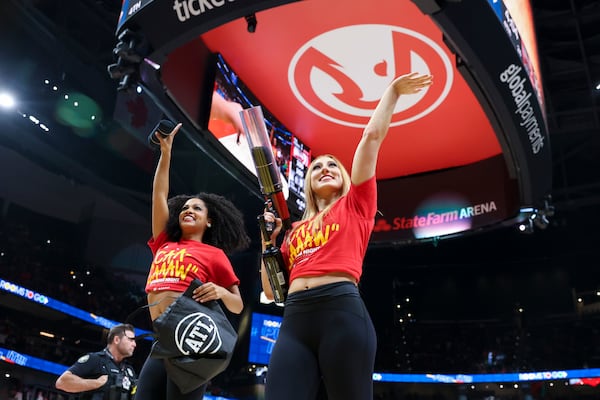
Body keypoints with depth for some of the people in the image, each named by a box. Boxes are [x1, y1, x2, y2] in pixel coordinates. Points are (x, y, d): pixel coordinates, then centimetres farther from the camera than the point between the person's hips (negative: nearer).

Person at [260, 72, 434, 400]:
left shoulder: (354, 205, 18)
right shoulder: (296, 230, 27)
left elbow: (373, 136, 15)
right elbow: (271, 290, 25)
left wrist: (392, 91, 24)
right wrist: (268, 240, 18)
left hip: (342, 312, -3)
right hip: (295, 318, 4)